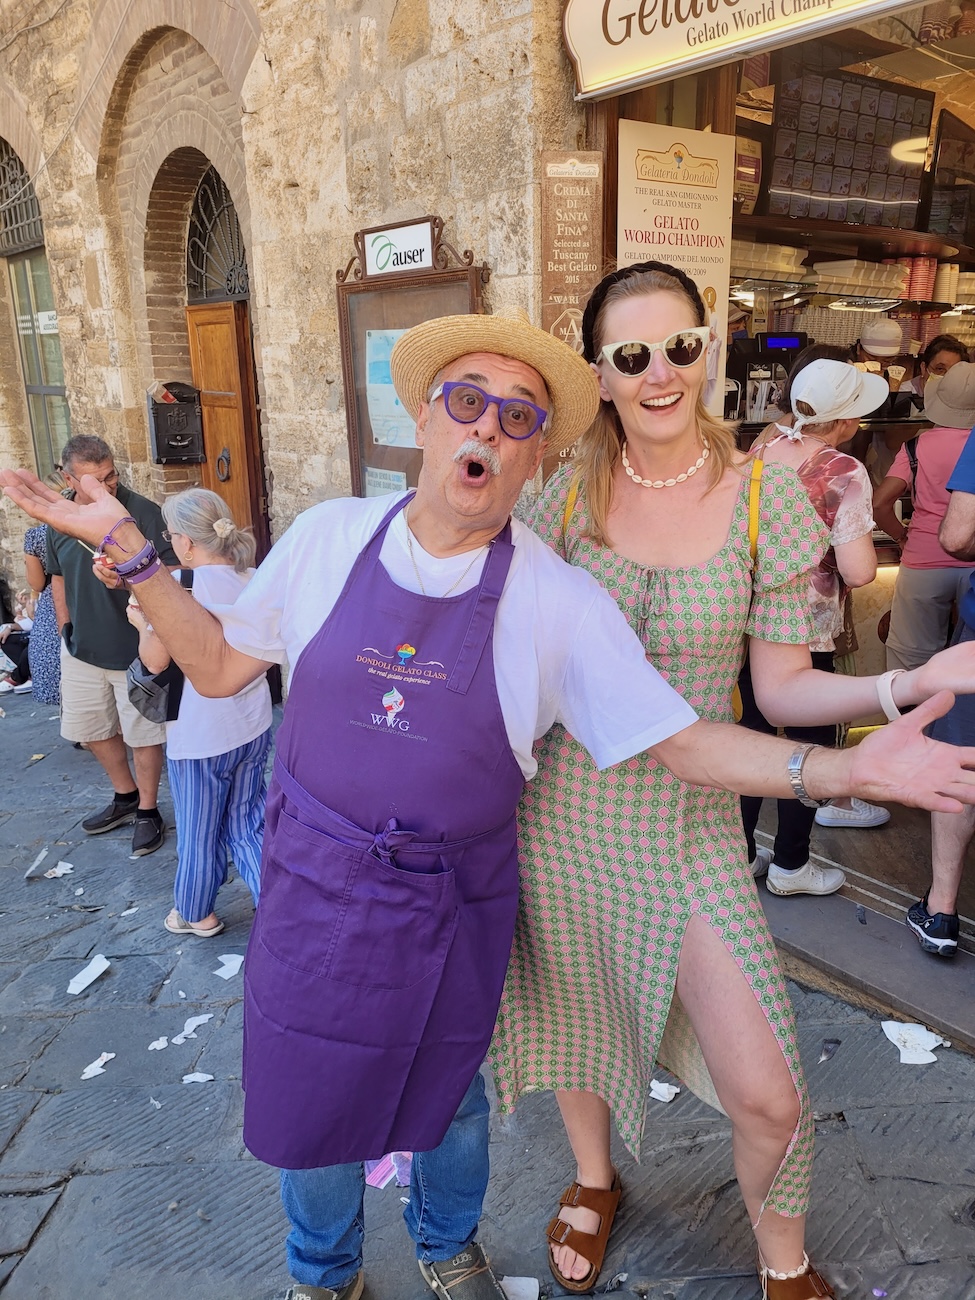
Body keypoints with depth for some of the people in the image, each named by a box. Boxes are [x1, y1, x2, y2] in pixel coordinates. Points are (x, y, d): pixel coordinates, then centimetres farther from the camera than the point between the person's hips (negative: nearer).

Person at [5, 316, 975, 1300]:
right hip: (311, 887, 1)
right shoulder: (328, 537, -8)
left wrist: (845, 768, -22)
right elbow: (217, 666, 2)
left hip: (451, 905, 0)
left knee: (447, 1099, 23)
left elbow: (680, 742, -11)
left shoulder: (560, 602, -14)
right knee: (308, 1098, 18)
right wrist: (127, 548, -5)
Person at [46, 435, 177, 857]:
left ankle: (147, 811, 26)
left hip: (136, 650, -6)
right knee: (91, 728, 19)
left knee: (143, 734, 6)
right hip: (82, 649, 6)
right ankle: (125, 796, 40)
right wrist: (65, 625, 13)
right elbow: (58, 576, 15)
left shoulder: (143, 513, -18)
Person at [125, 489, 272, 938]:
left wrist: (141, 622, 5)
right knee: (247, 824, 19)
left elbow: (155, 660, -15)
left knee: (198, 832, 15)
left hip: (200, 738, -5)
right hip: (252, 727, 6)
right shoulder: (253, 579, -1)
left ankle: (195, 913, 35)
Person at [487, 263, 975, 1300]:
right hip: (563, 811, 2)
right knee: (574, 1024, 20)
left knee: (766, 1097, -1)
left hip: (690, 826, -1)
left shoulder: (766, 495, -7)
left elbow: (782, 688, -6)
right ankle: (594, 1179, 54)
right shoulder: (569, 495, -4)